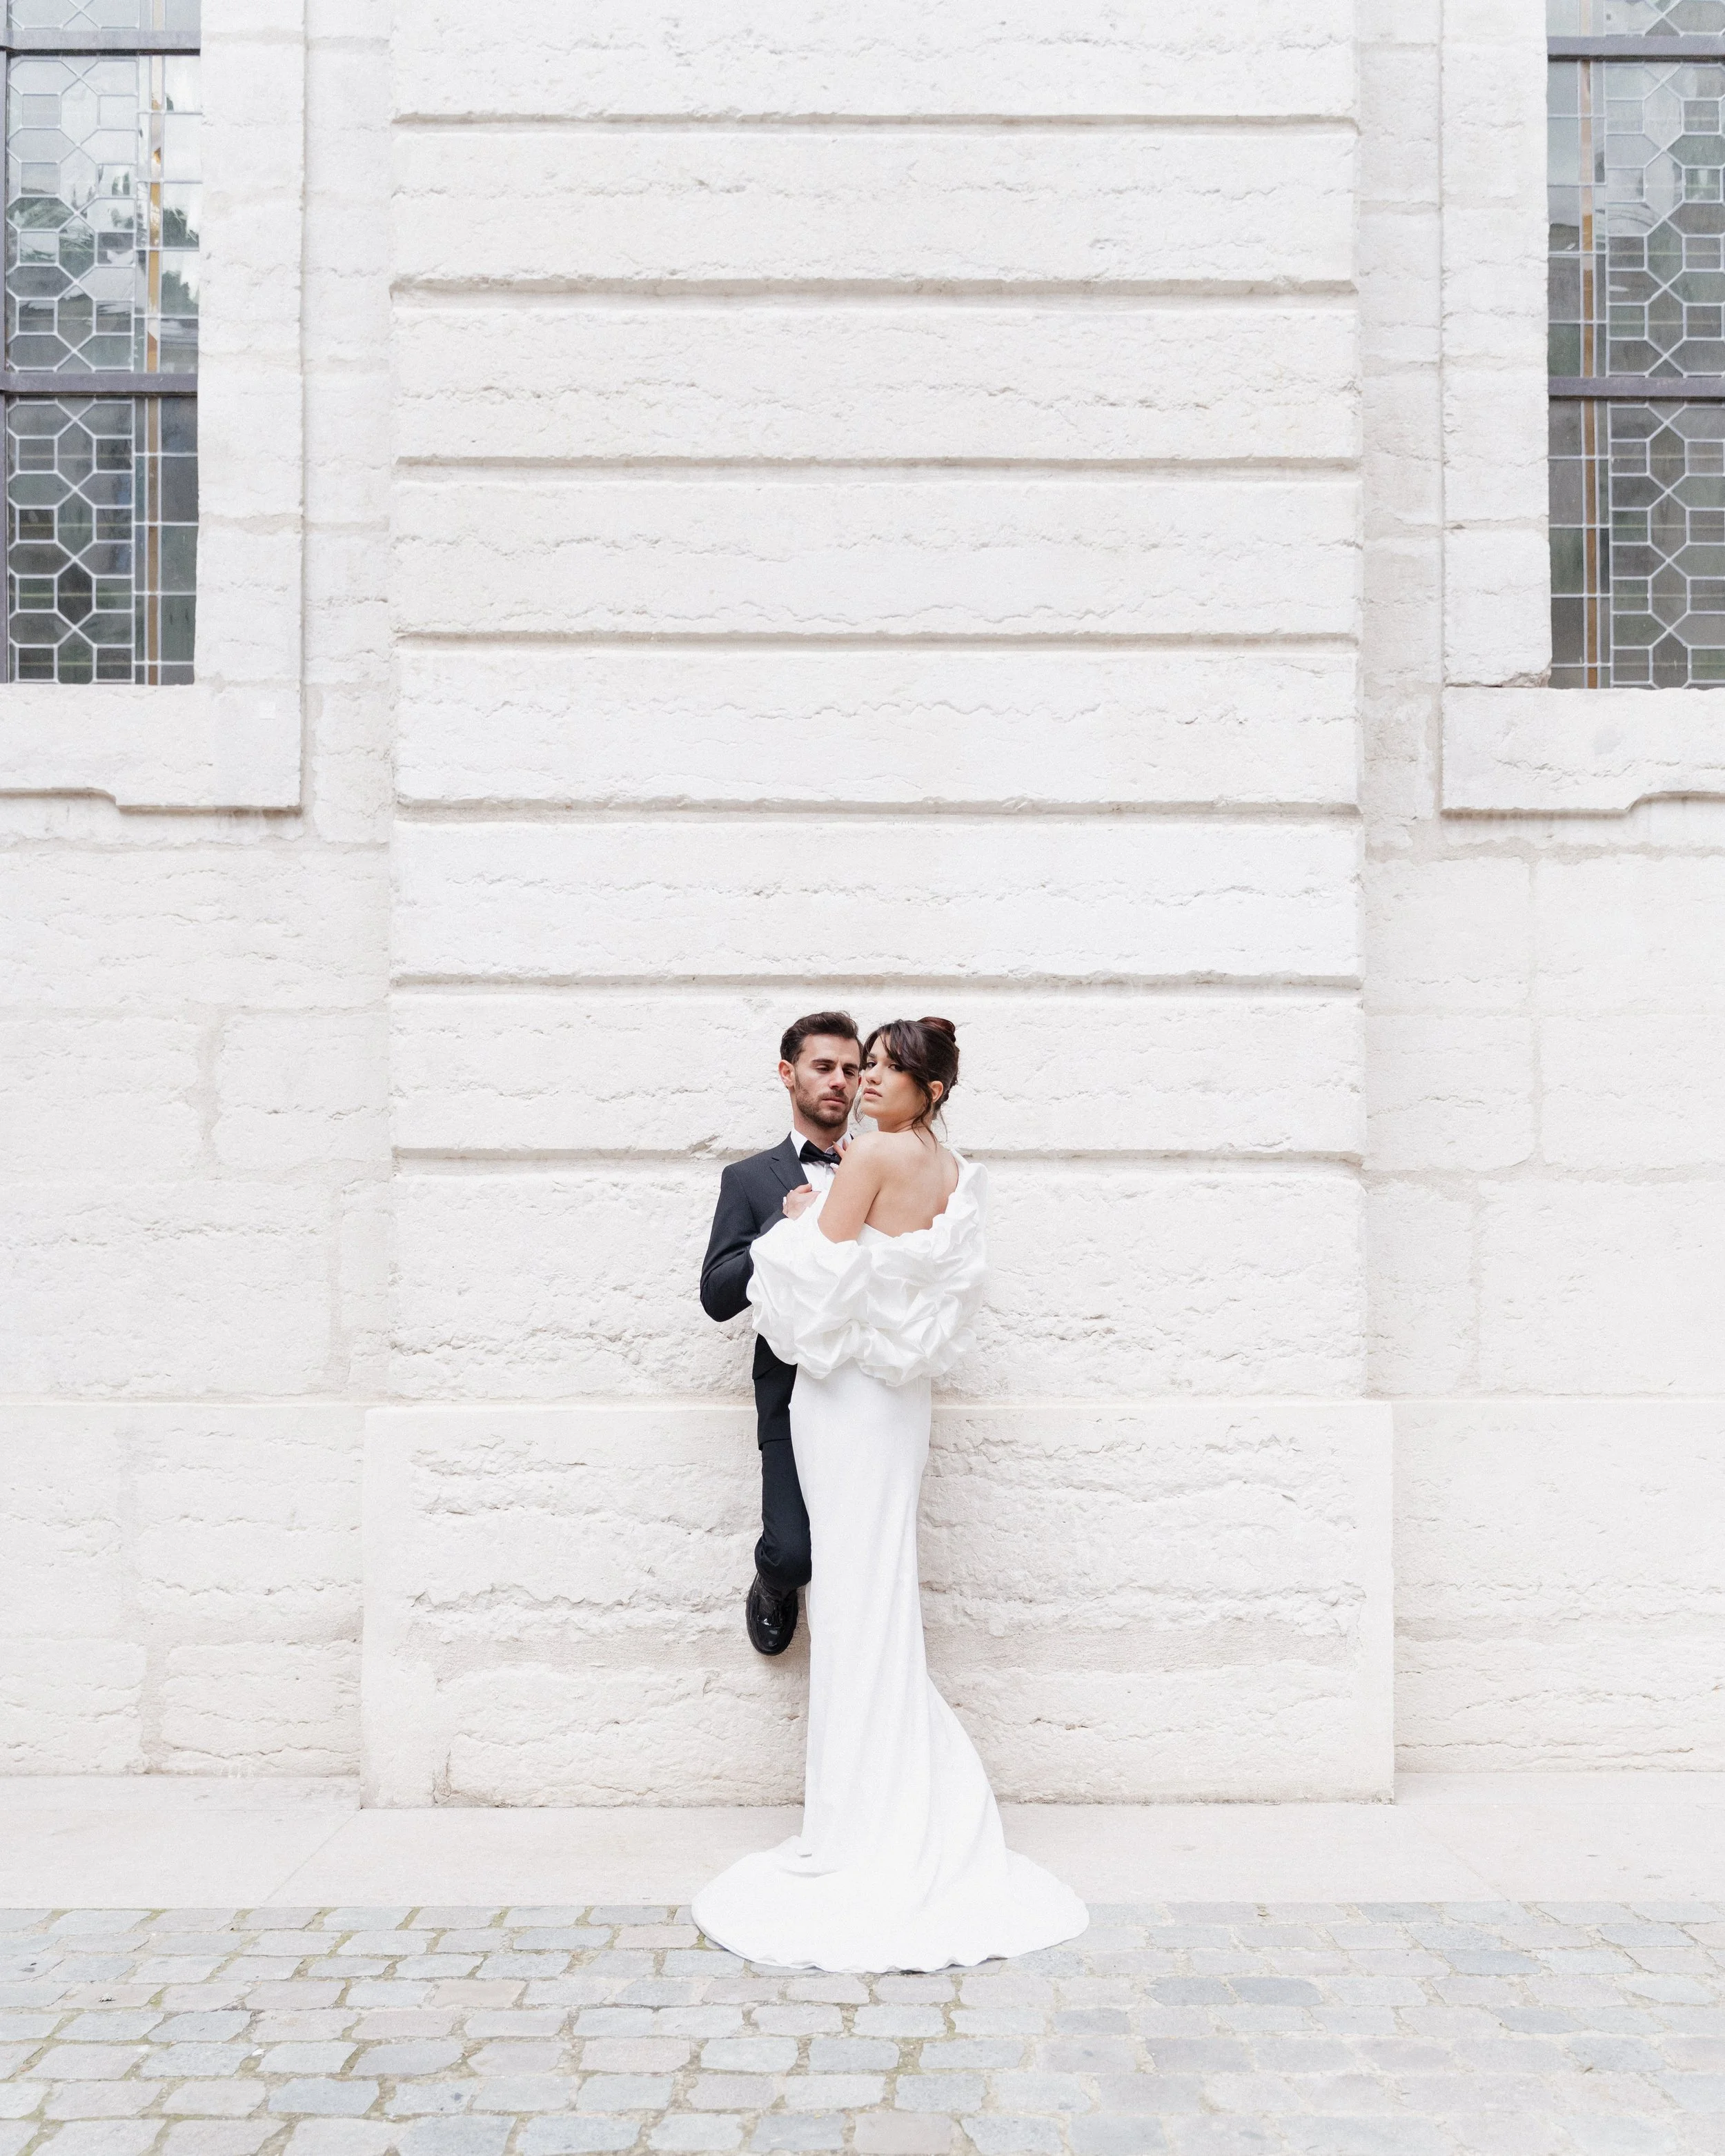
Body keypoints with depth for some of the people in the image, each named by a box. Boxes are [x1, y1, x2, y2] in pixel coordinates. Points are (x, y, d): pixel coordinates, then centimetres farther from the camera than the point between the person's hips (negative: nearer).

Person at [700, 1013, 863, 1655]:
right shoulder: (750, 1180, 9)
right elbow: (717, 1296, 0)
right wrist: (784, 1224, -11)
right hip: (796, 1393, -1)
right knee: (793, 1553, -14)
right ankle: (773, 1592, 22)